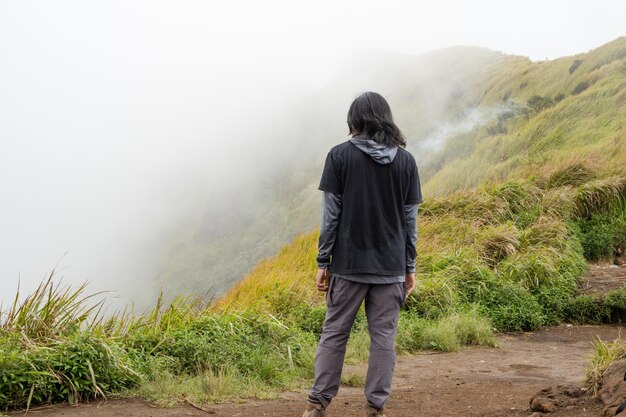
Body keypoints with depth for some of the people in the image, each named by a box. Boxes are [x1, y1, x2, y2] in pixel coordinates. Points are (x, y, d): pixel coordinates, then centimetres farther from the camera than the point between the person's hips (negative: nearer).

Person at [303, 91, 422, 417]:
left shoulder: (340, 156, -5)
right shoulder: (405, 160, 3)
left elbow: (331, 213, -6)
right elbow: (410, 218, 4)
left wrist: (323, 262, 0)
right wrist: (409, 268, 11)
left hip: (349, 263, -1)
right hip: (391, 266, 2)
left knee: (334, 332, 7)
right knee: (383, 336, 6)